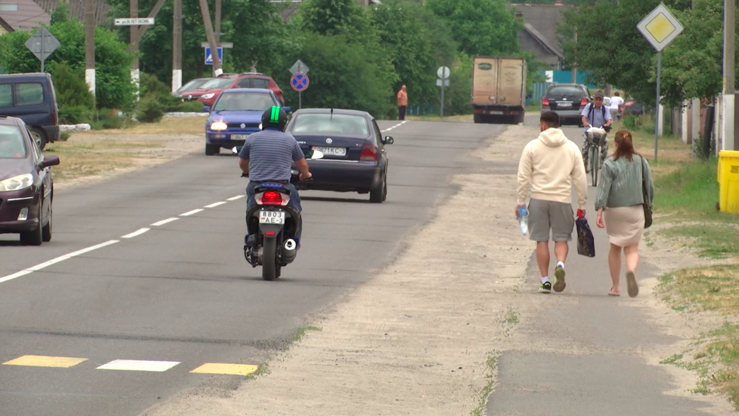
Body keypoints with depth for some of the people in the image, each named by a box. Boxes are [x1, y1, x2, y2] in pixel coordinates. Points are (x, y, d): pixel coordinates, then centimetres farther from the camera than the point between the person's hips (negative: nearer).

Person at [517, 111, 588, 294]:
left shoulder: (532, 146, 1)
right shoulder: (572, 148, 7)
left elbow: (524, 177, 0)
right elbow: (580, 179, 7)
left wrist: (521, 201, 7)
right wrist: (582, 204, 14)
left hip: (539, 198, -1)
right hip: (562, 199, 1)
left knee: (542, 240, 6)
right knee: (562, 238, 9)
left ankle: (545, 280, 4)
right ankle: (560, 265, -19)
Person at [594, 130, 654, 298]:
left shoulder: (609, 164, -4)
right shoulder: (641, 161, 3)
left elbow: (603, 188, -10)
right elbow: (650, 186, 7)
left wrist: (599, 211, -13)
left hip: (614, 210, -1)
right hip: (635, 210, 1)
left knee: (615, 248, 14)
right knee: (632, 249, 0)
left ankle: (615, 286, 18)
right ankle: (631, 270, -33)